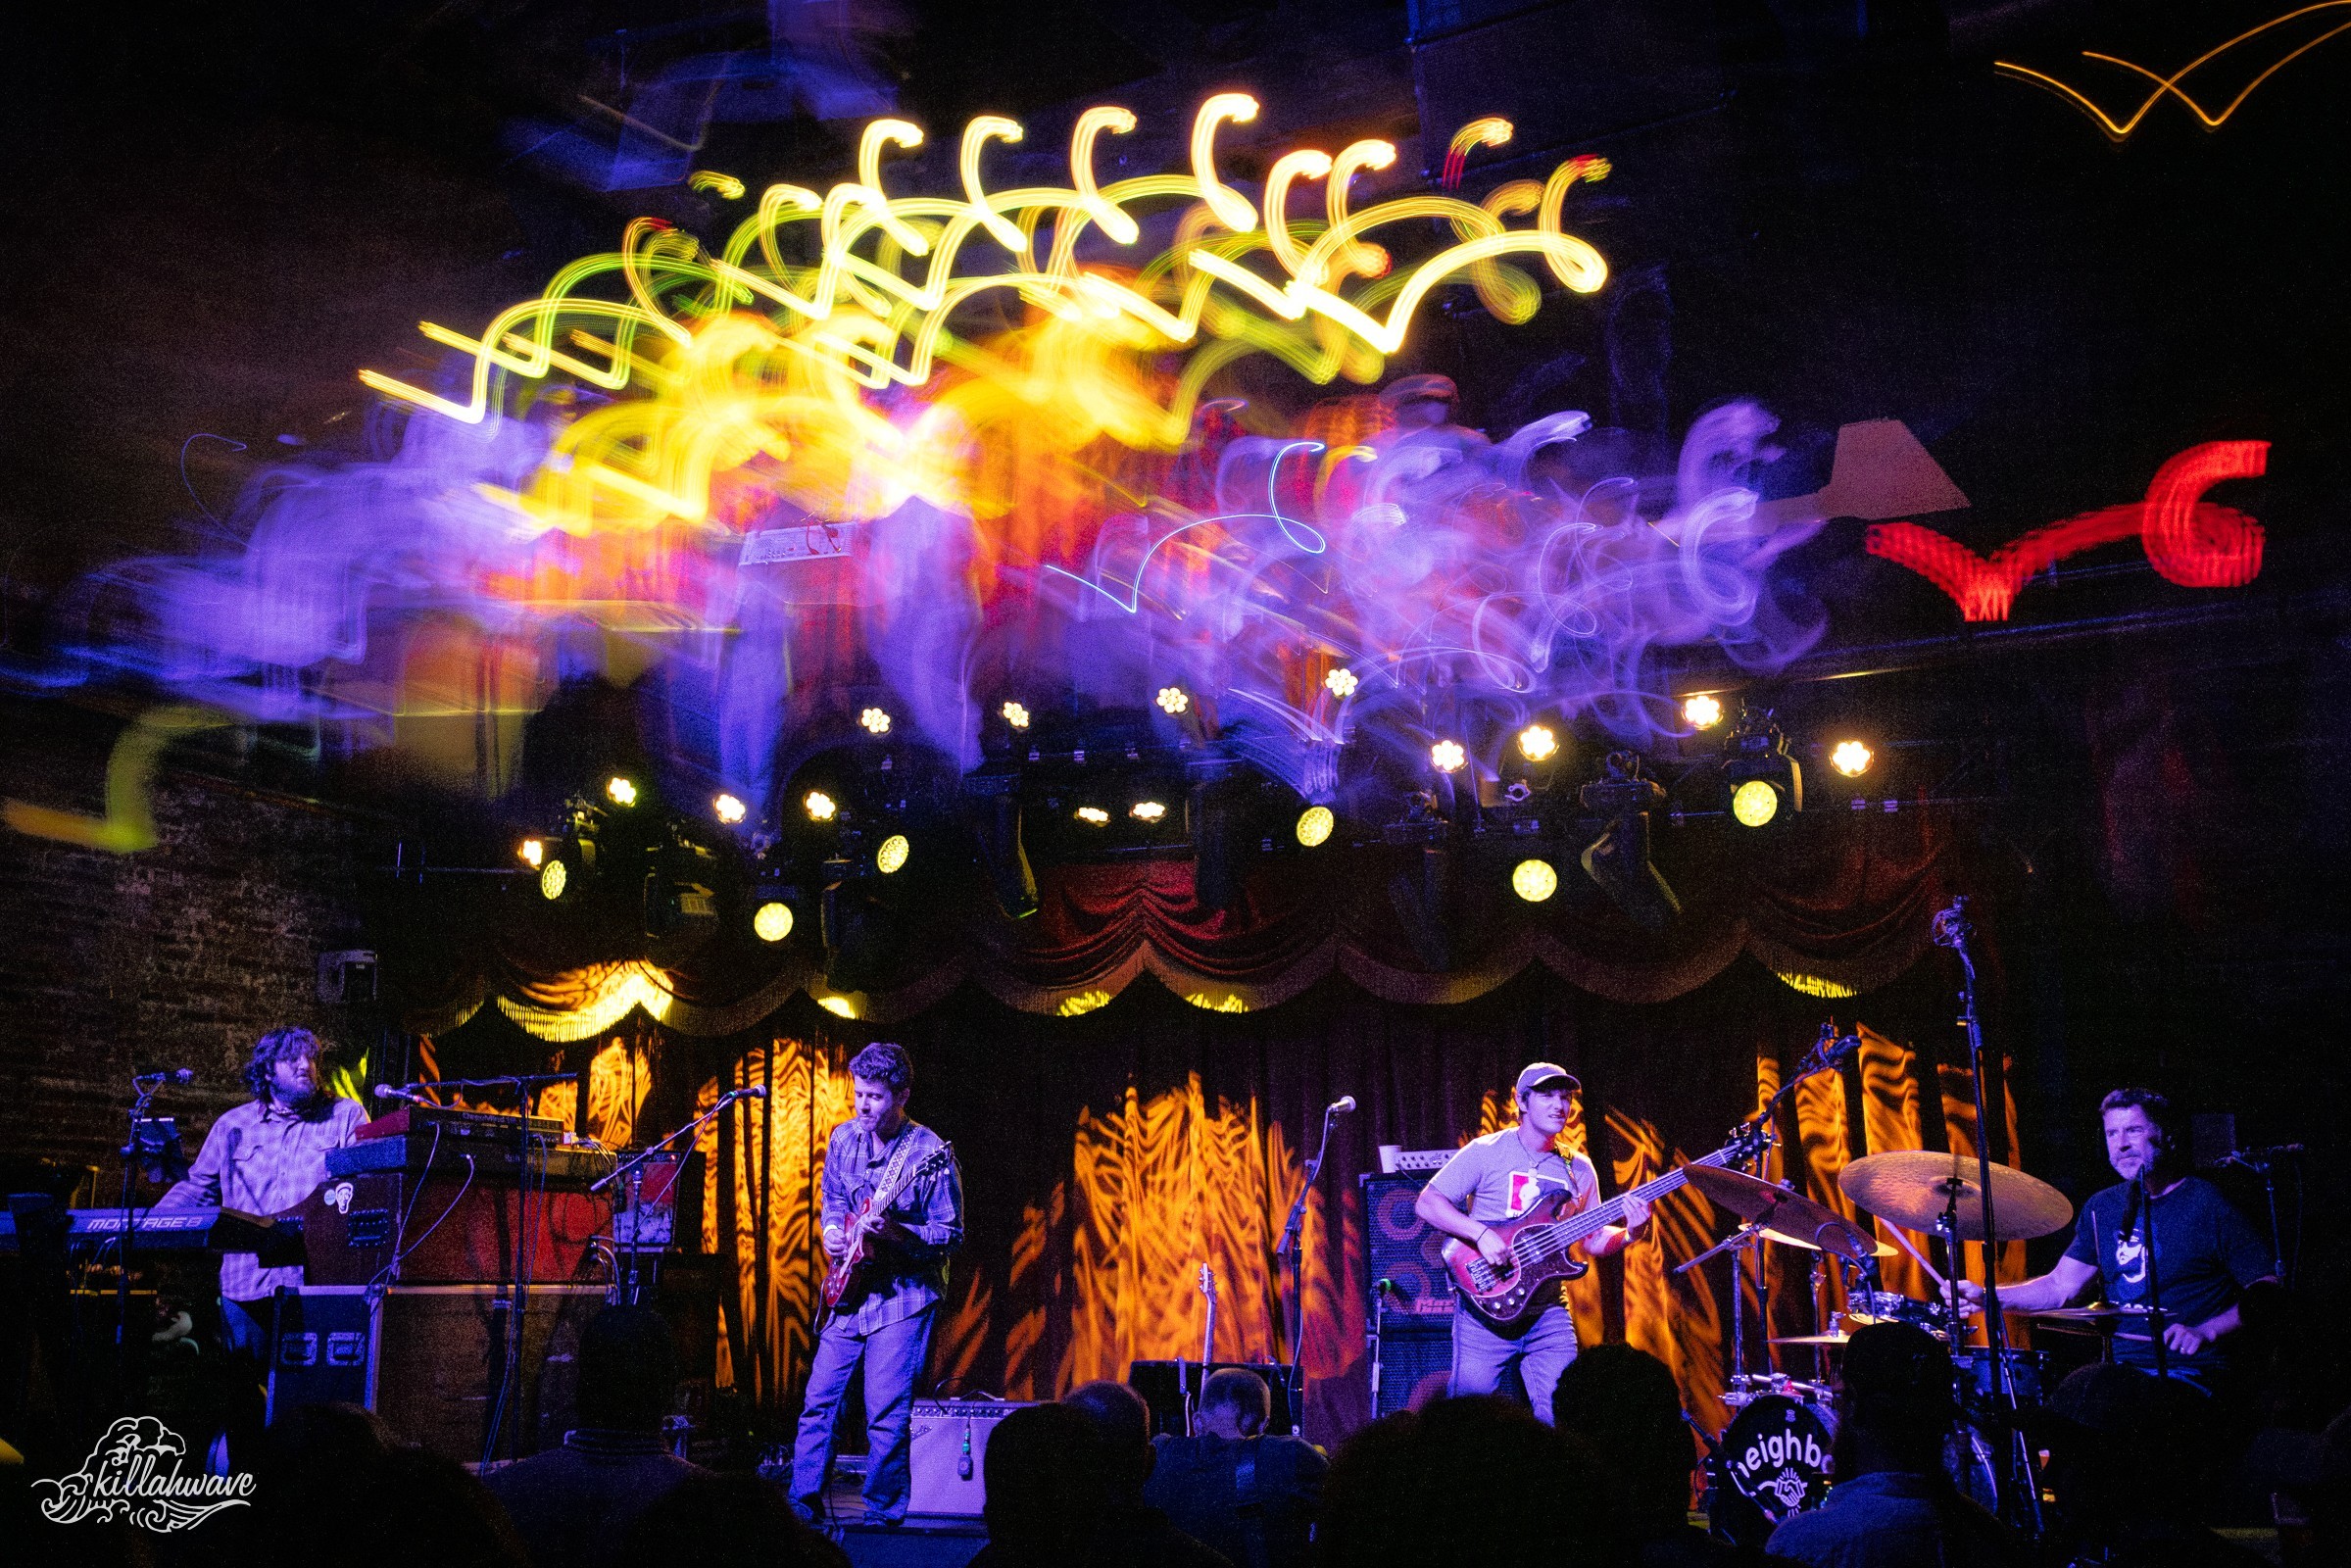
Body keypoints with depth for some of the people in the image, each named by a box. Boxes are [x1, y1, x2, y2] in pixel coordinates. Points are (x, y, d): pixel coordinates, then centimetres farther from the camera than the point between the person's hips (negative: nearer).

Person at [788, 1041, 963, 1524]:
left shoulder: (929, 1153, -15)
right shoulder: (844, 1138, 3)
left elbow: (952, 1234, -14)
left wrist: (894, 1232, -27)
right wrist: (832, 1231, 0)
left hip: (904, 1295, -6)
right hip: (851, 1290, 6)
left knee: (886, 1413, -6)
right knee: (819, 1399, 7)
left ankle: (883, 1515, 8)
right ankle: (803, 1501, 18)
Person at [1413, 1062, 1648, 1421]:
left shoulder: (1579, 1169, 12)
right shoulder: (1486, 1152, -2)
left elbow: (1593, 1241, 16)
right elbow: (1427, 1203, -5)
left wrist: (1629, 1232, -4)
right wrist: (1481, 1233, -18)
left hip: (1550, 1314, 4)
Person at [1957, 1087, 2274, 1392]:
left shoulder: (2207, 1205, -4)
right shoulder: (2102, 1208, 14)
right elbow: (2061, 1285, 12)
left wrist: (2206, 1331, -20)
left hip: (2187, 1372, -5)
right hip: (2117, 1367, 5)